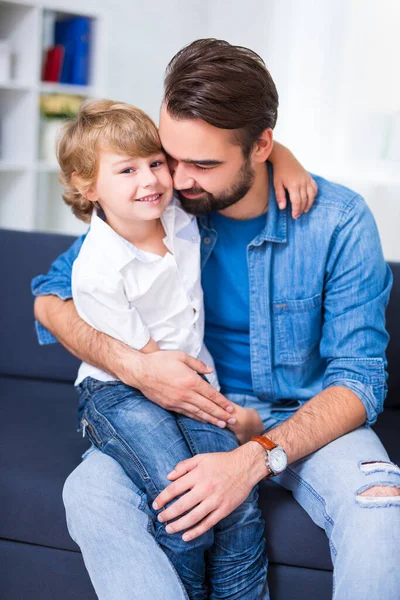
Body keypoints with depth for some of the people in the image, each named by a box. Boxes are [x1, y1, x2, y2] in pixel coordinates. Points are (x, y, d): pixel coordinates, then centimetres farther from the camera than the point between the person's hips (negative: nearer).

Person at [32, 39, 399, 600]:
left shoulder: (339, 222, -14)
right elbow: (51, 296, -1)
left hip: (306, 417, -1)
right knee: (89, 492, -27)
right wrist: (134, 365, -21)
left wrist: (257, 457, -30)